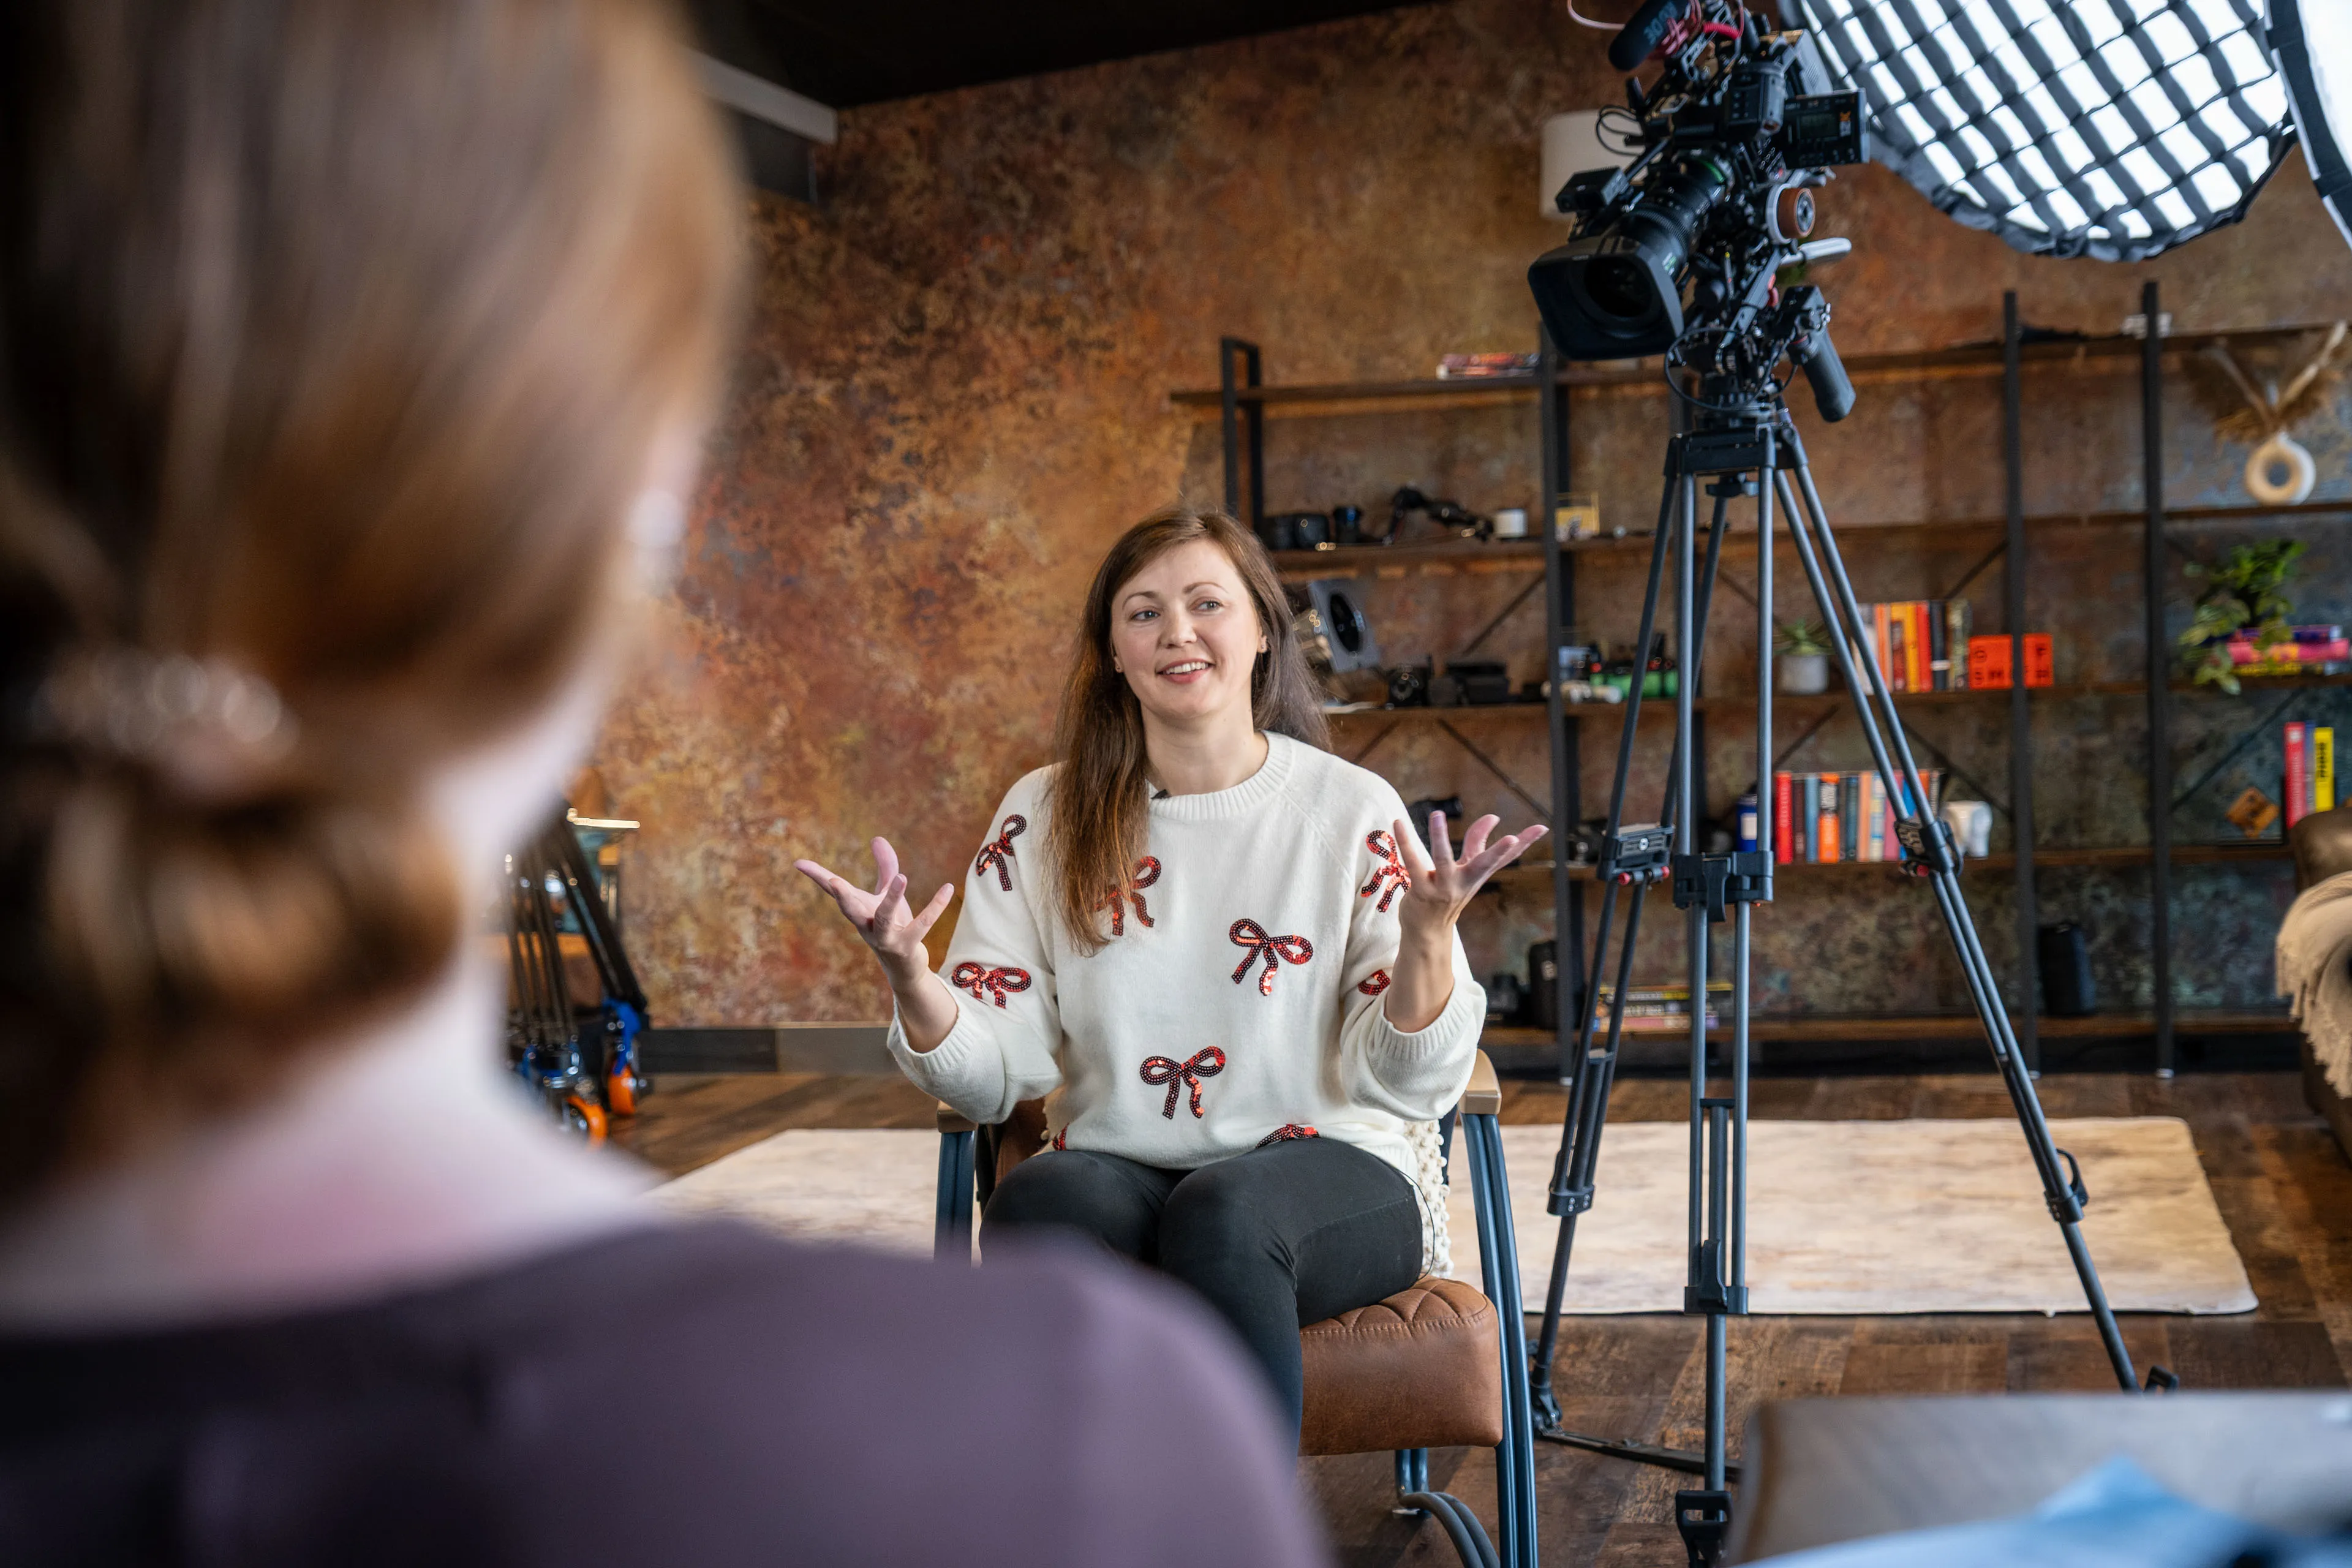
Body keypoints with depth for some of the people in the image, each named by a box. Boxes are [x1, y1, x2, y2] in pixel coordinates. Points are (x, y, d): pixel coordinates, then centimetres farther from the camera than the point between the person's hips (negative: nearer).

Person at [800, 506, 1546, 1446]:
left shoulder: (1353, 813, 1)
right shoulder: (1045, 819, 7)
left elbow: (1412, 1084, -2)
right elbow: (990, 1082, 2)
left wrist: (1427, 936, -20)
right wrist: (908, 972, -17)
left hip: (1335, 1169, -1)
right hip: (1117, 1170, 2)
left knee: (1220, 1213, -36)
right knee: (1039, 1203, -33)